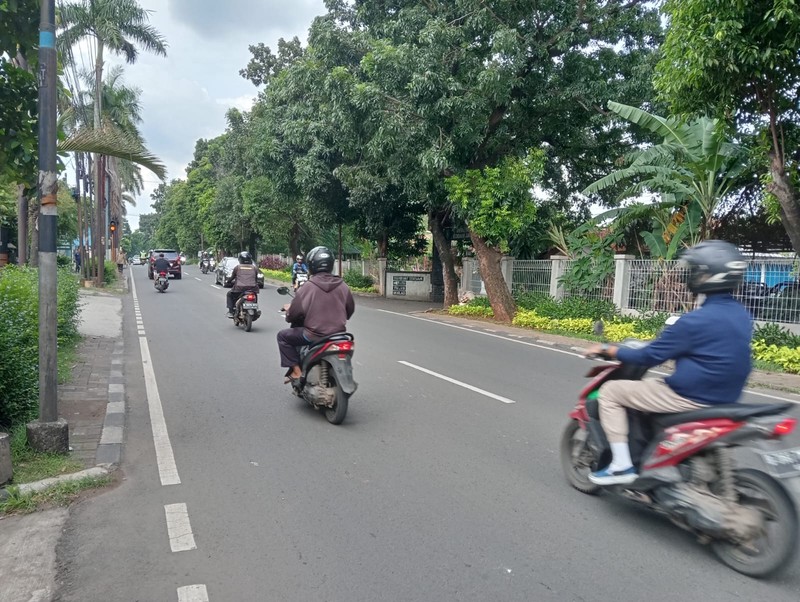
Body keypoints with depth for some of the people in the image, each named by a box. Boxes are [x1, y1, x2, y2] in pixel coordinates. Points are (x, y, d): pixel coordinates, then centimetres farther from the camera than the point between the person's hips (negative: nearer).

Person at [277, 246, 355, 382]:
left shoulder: (307, 287, -12)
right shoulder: (342, 285, 0)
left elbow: (294, 313, -7)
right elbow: (350, 309, 12)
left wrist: (288, 310, 16)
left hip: (314, 336, -4)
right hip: (338, 334, 5)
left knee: (283, 336, 15)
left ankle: (296, 370, 5)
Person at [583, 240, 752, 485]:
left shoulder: (698, 320, -23)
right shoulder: (741, 315, 5)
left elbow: (650, 356, -17)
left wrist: (609, 350, -4)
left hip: (690, 398, -9)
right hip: (724, 399, 9)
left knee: (610, 391, -1)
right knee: (653, 383, 33)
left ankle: (622, 466, 0)